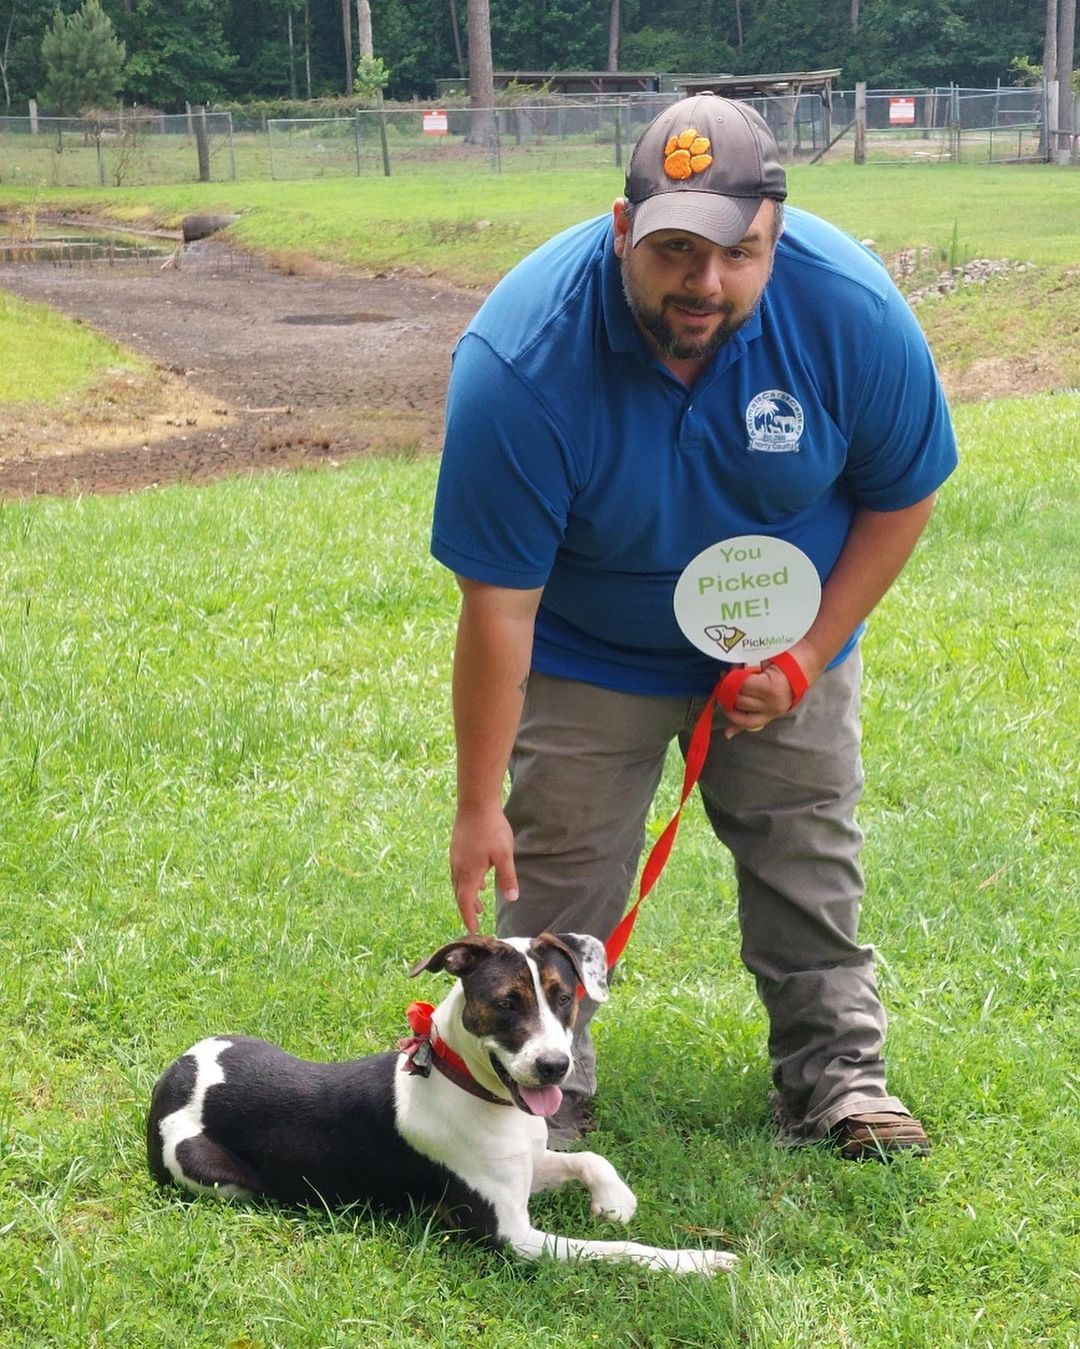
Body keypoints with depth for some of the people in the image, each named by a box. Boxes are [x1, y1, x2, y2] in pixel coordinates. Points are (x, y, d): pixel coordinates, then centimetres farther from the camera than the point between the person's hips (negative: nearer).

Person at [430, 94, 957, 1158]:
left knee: (809, 857, 8)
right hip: (589, 657, -2)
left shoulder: (852, 311, -28)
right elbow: (498, 603, -28)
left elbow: (900, 497, -9)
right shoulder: (521, 357, -34)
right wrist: (479, 805, -24)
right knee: (557, 871, -1)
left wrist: (807, 657, -15)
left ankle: (832, 1075, 22)